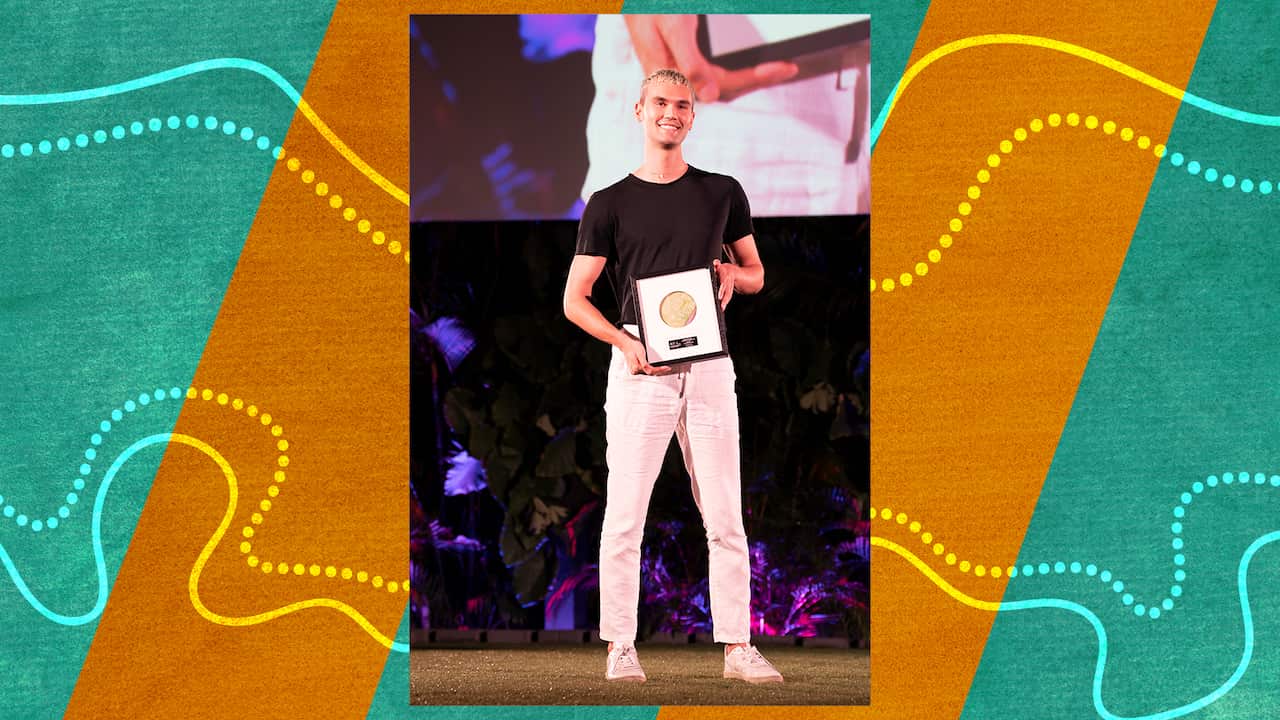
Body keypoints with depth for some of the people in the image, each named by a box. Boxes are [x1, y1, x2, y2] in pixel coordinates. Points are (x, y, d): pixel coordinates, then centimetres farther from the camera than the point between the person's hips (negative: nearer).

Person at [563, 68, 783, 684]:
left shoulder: (722, 193, 12)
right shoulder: (610, 203, 5)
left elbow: (757, 274, 21)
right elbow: (574, 298, 3)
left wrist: (734, 274, -3)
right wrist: (627, 343, -13)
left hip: (710, 365, 2)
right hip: (641, 364, -2)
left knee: (725, 517, 2)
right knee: (625, 513, -4)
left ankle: (737, 647, 7)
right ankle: (620, 647, 3)